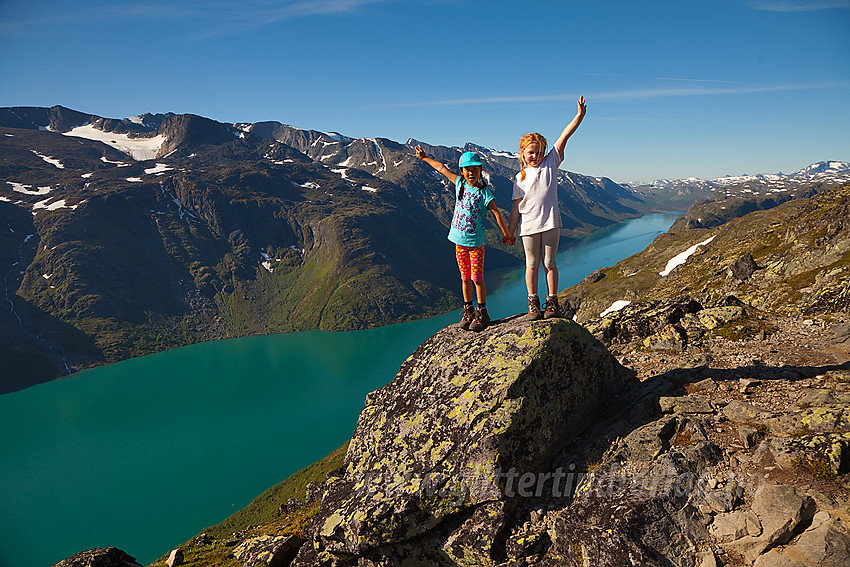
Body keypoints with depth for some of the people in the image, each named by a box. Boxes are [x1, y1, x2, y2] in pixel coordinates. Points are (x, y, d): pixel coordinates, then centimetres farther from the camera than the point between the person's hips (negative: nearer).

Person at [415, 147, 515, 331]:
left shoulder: (485, 193, -14)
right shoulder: (460, 183, 2)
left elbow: (497, 214, -13)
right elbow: (442, 168, 14)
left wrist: (506, 234, -11)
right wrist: (424, 158, 24)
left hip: (476, 242, -5)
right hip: (459, 240, 5)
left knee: (477, 278, -1)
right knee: (465, 277, 12)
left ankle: (481, 313, 12)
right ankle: (468, 311, 22)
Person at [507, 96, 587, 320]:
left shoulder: (551, 163, 6)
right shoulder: (520, 178, 5)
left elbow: (564, 137, -1)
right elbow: (517, 206, 6)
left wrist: (579, 115, -9)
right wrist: (509, 231, 4)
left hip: (550, 223, 0)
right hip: (529, 226, 0)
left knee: (549, 263, 7)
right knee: (532, 265, 7)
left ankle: (552, 302, 15)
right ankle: (533, 303, 17)